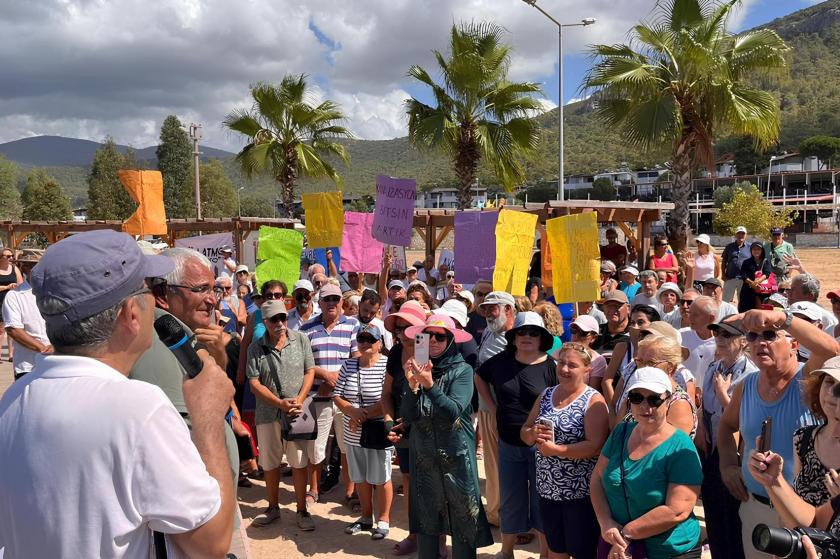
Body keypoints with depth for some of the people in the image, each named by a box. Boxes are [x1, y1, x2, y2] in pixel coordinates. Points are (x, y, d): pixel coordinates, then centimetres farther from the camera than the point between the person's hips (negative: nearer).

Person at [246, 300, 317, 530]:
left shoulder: (301, 340, -1)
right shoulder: (256, 347, -3)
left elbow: (310, 371, 1)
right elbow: (254, 384, -5)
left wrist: (300, 399, -12)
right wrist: (280, 403, -14)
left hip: (297, 412, -1)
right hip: (268, 414, 1)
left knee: (300, 463, 3)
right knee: (270, 463, 14)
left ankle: (302, 510, 17)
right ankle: (273, 508, 32)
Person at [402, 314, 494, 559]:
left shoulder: (462, 370, -9)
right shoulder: (417, 369, 0)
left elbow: (453, 412, -20)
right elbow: (407, 417, -7)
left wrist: (429, 385, -32)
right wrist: (412, 385, -23)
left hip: (456, 456, -3)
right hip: (423, 456, 3)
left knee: (462, 520, 4)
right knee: (426, 519, 14)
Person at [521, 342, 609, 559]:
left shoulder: (593, 401, -12)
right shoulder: (546, 395, 7)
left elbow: (596, 445, -22)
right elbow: (524, 432, 9)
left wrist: (556, 450, -25)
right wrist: (533, 434, -13)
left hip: (581, 492, -6)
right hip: (548, 488, 6)